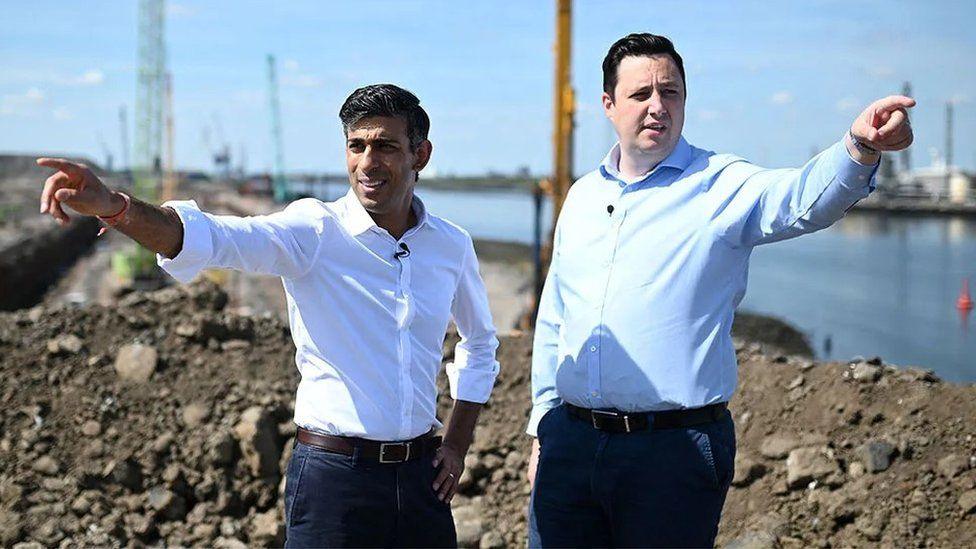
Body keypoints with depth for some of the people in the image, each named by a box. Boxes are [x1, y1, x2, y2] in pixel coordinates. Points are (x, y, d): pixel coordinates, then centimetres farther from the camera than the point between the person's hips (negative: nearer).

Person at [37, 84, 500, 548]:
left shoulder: (452, 246, 4)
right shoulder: (315, 230, -9)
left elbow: (480, 339, 22)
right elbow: (218, 238, -27)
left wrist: (457, 443, 14)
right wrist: (115, 208, -45)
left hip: (420, 476, 4)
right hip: (333, 472, -4)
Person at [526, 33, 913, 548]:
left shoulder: (723, 186, -4)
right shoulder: (582, 196, 12)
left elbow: (804, 198, -26)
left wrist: (859, 147, -46)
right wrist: (542, 427, 17)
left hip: (674, 452, -4)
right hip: (570, 442, 5)